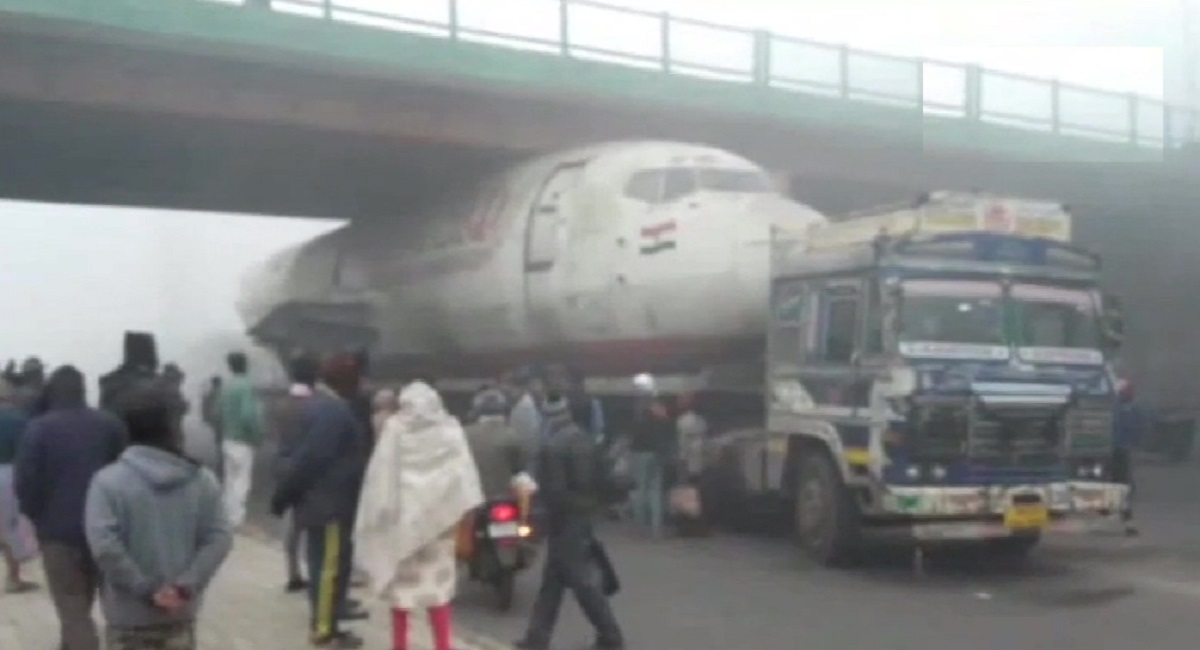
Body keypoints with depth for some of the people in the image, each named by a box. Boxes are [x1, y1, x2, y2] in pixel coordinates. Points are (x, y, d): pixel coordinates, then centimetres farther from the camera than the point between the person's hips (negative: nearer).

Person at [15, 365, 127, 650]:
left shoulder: (39, 428, -9)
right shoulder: (110, 424, 1)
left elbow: (25, 482, -13)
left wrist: (38, 516, 3)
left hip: (59, 530, -4)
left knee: (73, 611, -2)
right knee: (82, 602, 24)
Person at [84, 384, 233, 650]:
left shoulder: (109, 480, -11)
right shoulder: (202, 479, -1)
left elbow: (104, 544, -21)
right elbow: (219, 538, -9)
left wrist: (145, 589, -16)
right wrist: (187, 585, -13)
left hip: (129, 615, -2)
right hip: (180, 613, 3)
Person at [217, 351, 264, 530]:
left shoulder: (226, 386, 5)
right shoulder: (247, 386, -17)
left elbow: (220, 411, 7)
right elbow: (248, 416, -25)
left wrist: (225, 432, 14)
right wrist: (257, 436, -12)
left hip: (228, 440, 7)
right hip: (243, 441, -7)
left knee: (231, 479, 16)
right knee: (242, 480, 0)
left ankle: (230, 514, 23)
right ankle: (237, 518, 3)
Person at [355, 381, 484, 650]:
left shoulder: (394, 428, -2)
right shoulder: (450, 429, 2)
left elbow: (380, 475, -6)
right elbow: (462, 473, -5)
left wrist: (380, 510, -3)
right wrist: (466, 511, -6)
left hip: (401, 514, -1)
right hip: (437, 515, 1)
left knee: (401, 581, 11)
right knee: (437, 583, 6)